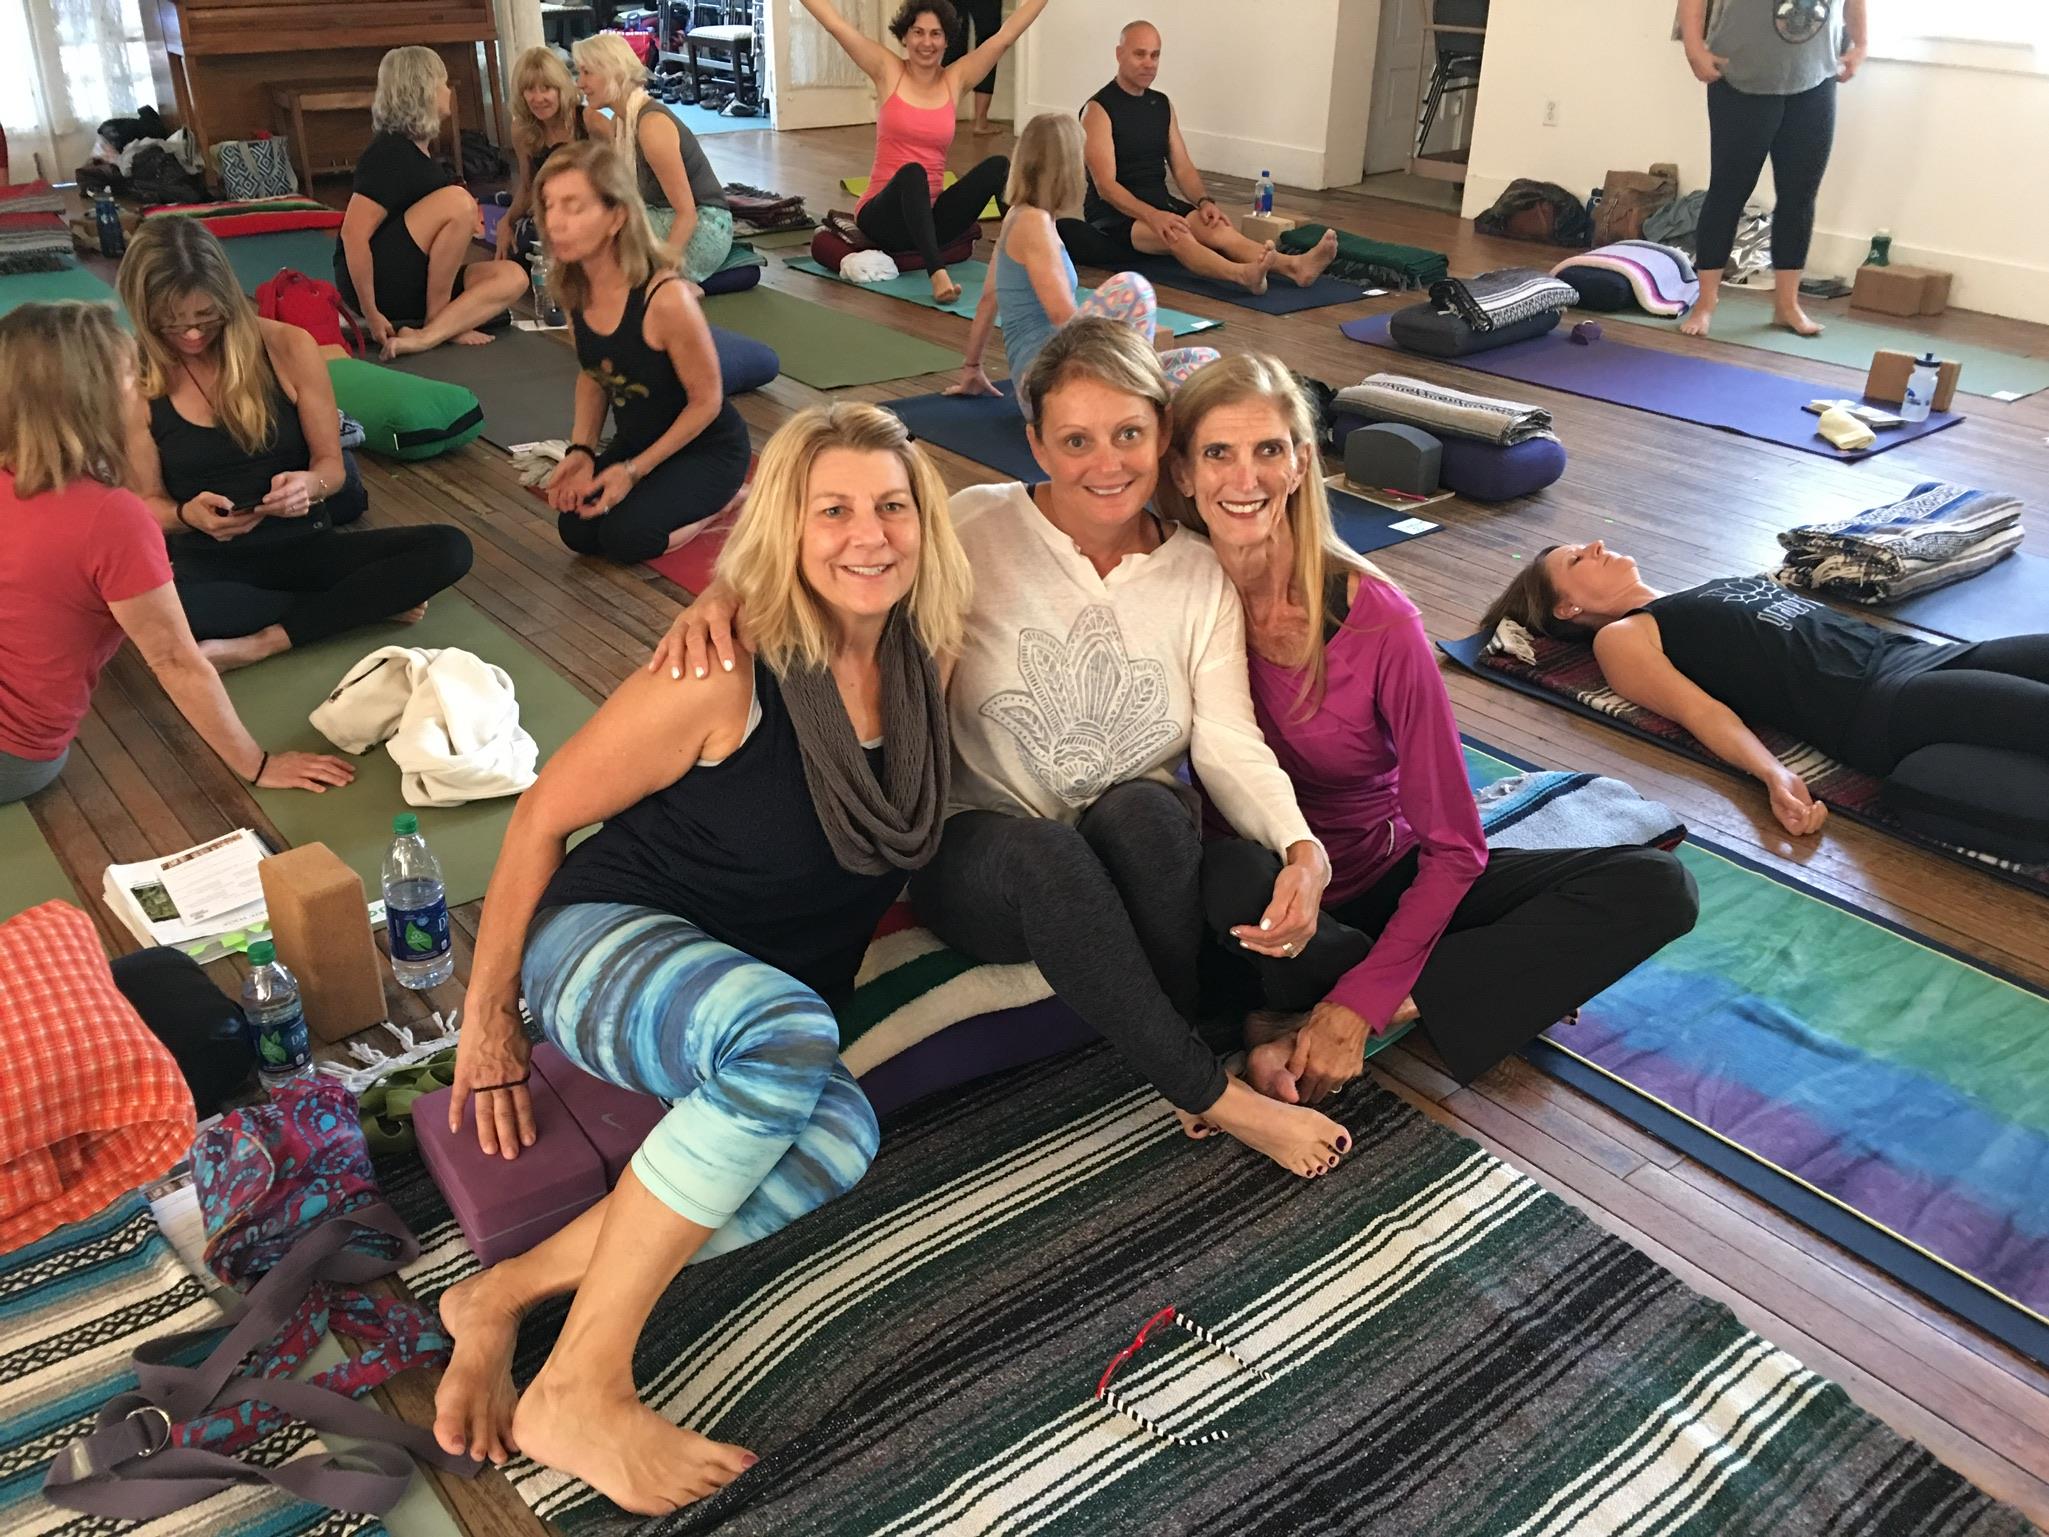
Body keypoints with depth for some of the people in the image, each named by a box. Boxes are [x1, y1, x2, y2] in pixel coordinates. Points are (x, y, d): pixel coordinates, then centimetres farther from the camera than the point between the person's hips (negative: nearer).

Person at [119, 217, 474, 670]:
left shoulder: (289, 348, -6)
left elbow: (331, 464, 2)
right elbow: (146, 504, 1)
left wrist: (309, 485, -22)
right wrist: (187, 514, -23)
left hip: (304, 545, 2)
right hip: (210, 564, -1)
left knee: (448, 548, -23)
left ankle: (262, 642, -22)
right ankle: (370, 601, -20)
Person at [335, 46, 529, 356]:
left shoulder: (415, 149, 15)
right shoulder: (391, 153, -14)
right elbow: (353, 234, -22)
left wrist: (464, 225, 9)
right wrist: (371, 314, -23)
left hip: (411, 283, 9)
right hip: (376, 280, -9)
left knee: (512, 277, -9)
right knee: (457, 199, -24)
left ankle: (426, 335, -22)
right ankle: (439, 324, -15)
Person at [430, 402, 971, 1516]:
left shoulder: (924, 656, -3)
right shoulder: (727, 677, -19)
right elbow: (545, 814, -9)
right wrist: (489, 1016, -4)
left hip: (771, 999, 5)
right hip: (606, 941, -5)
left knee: (839, 1136, -30)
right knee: (784, 1031, -40)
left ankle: (507, 1294, -19)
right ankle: (579, 1390, -29)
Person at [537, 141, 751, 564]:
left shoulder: (666, 299, -32)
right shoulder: (573, 287, -10)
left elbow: (706, 401, -21)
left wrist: (633, 471, -20)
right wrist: (581, 450, -8)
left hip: (706, 447, -6)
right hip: (636, 439, 6)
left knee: (625, 537, -23)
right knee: (577, 531, -9)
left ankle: (730, 498, 3)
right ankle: (661, 487, 16)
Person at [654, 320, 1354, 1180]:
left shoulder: (1201, 576, 2)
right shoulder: (978, 530, -6)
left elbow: (1230, 746, -5)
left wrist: (1302, 850, -22)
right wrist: (725, 593, -32)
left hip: (1137, 861, 2)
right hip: (980, 859, -1)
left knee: (1142, 808, -34)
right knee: (1044, 852, -37)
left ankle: (1187, 1039, -14)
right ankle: (1213, 1095, -23)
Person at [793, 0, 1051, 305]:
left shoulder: (956, 79, 8)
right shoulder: (887, 72, 1)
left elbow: (1006, 35, 2)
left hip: (930, 215, 4)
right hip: (883, 215, -3)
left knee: (997, 165, -17)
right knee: (912, 172, -38)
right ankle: (938, 273, -53)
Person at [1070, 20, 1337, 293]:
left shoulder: (1162, 105, 12)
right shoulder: (1099, 110, -11)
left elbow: (1182, 168, 9)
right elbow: (1105, 185, -21)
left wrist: (1204, 201, -14)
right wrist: (1152, 216, -36)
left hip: (1159, 202, 6)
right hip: (1115, 213, -6)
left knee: (1214, 226, -25)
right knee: (1175, 234, -37)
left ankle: (1294, 266, -47)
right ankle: (1243, 274, -64)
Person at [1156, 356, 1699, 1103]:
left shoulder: (1377, 621, -18)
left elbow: (1453, 846, -14)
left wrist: (1358, 1005, -23)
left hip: (1389, 884, 2)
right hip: (1264, 899, -1)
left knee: (1657, 886, -15)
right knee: (1227, 871, -38)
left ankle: (1347, 1018, -21)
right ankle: (1408, 1001, -10)